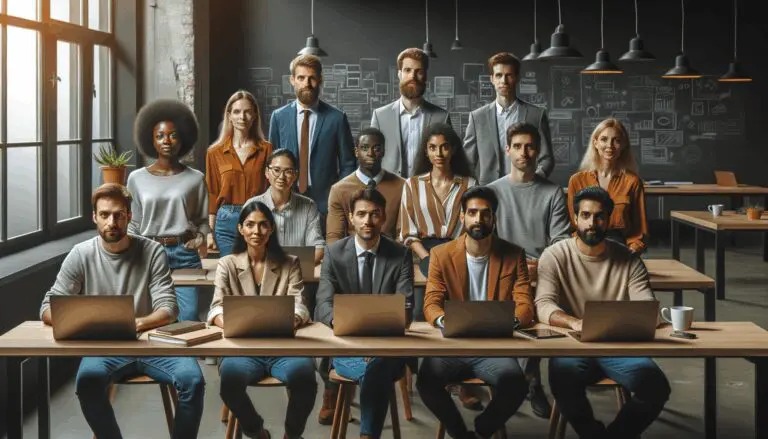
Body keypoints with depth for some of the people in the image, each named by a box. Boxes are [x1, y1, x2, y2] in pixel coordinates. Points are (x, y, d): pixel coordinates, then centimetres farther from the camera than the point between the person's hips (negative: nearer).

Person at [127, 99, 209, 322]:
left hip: (185, 254, -1)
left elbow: (203, 220, 9)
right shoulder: (137, 179, 7)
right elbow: (133, 224, 11)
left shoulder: (195, 179, 6)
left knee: (188, 316, -11)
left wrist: (200, 238, -10)